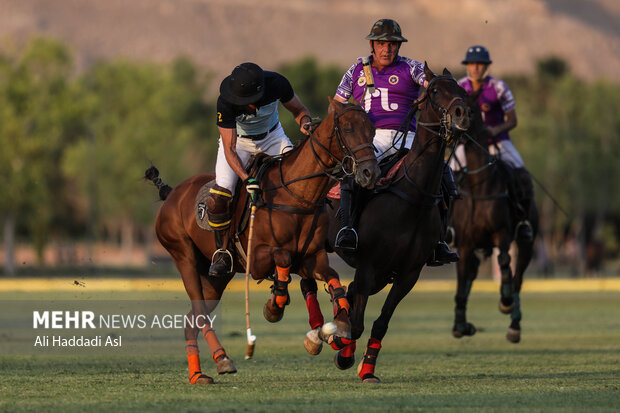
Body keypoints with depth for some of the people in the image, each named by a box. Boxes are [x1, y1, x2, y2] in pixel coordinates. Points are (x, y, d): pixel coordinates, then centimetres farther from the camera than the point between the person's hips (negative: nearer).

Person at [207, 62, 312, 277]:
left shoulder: (277, 84, -29)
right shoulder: (226, 103, -34)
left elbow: (299, 111, -9)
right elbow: (230, 150, -30)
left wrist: (305, 123, -32)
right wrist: (246, 178, -44)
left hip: (272, 136, 2)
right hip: (237, 140, -2)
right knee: (218, 197, -20)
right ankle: (223, 251, 0)